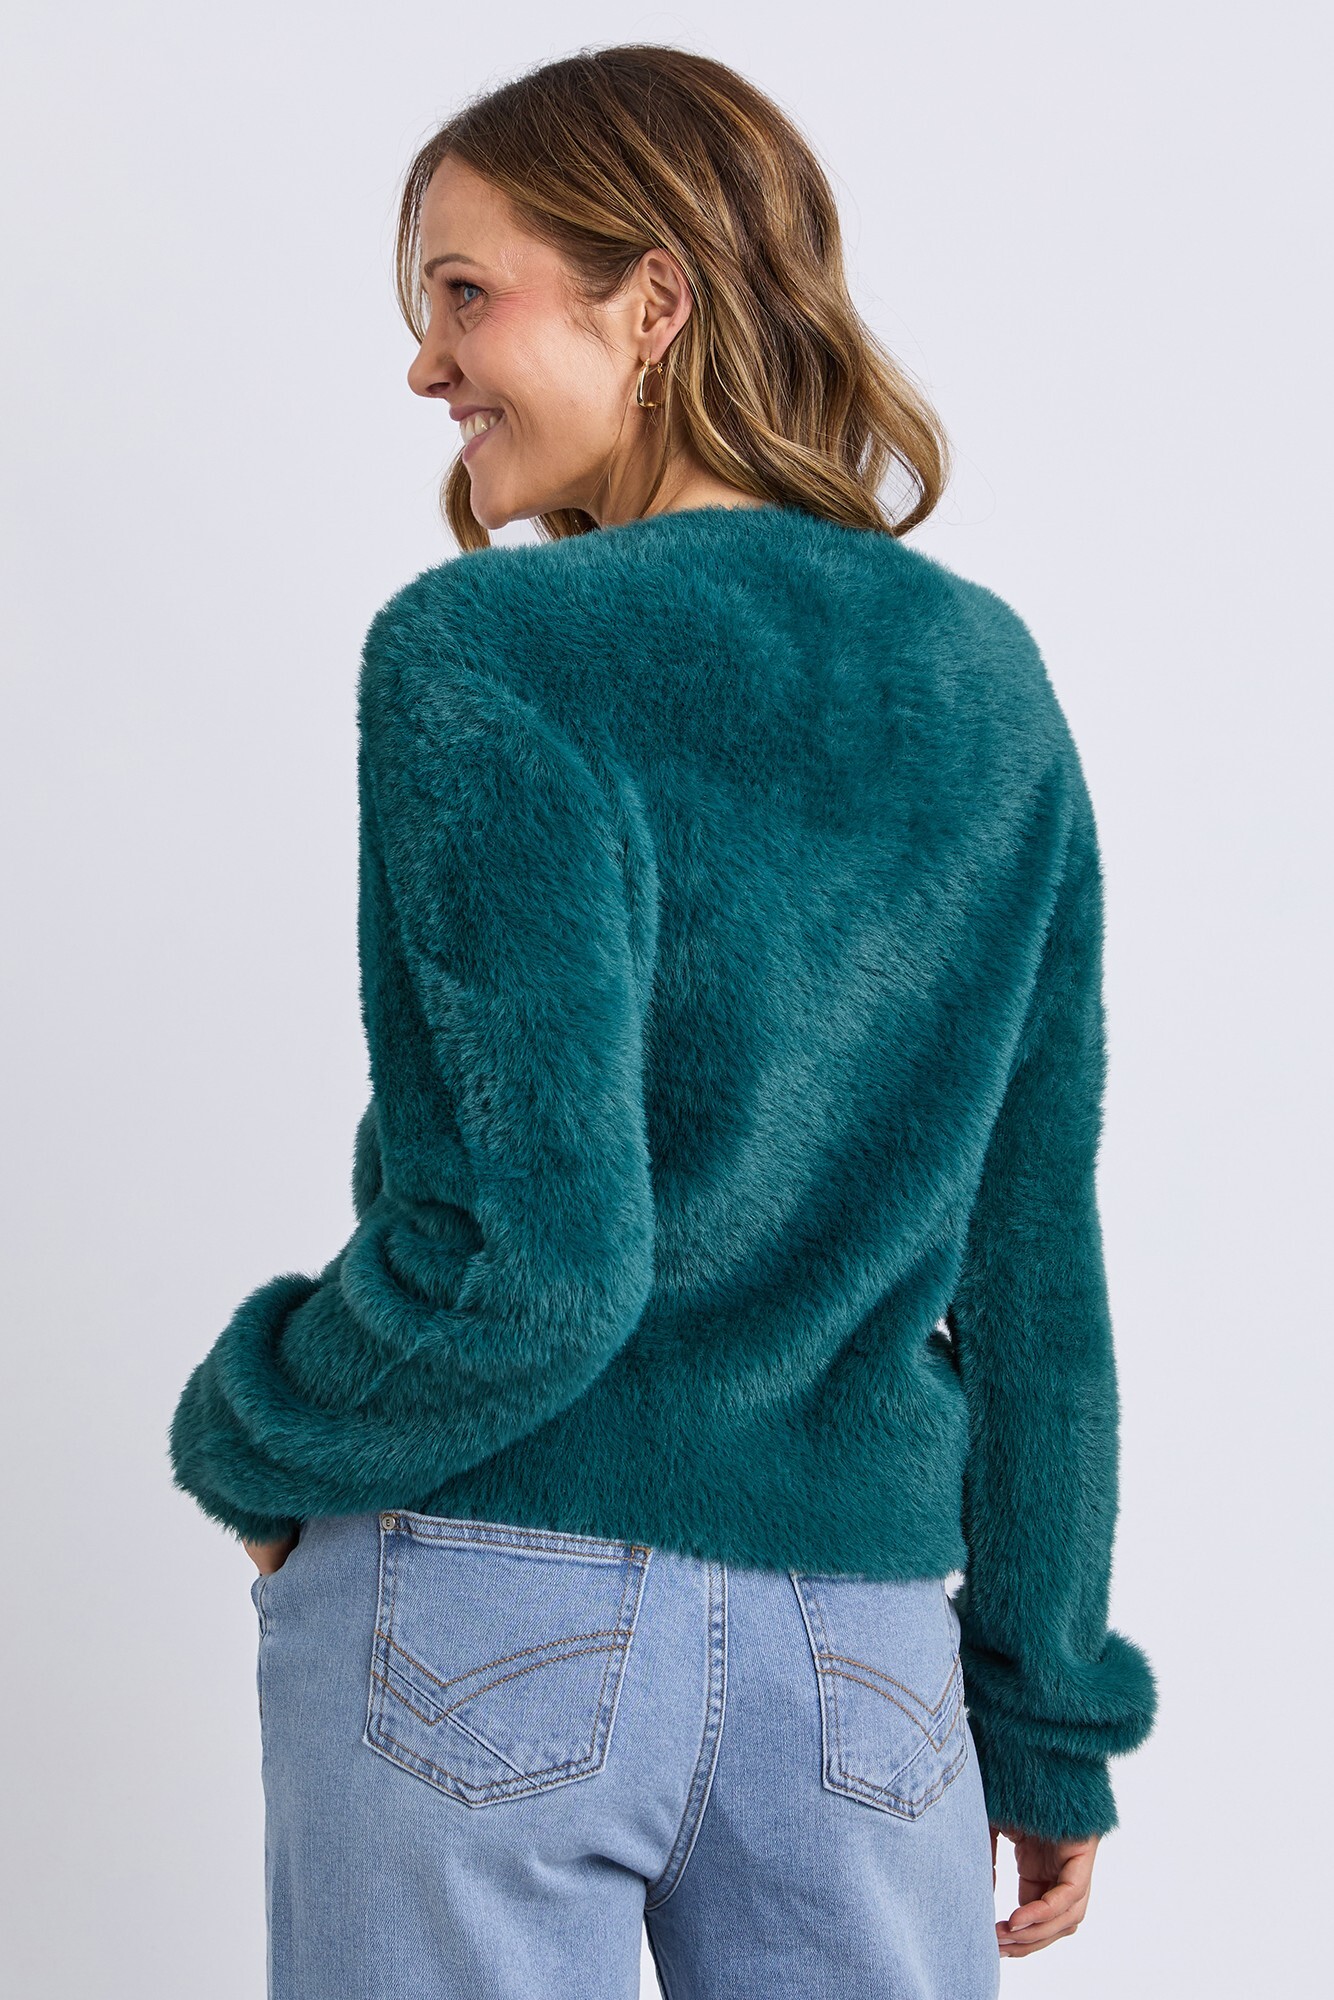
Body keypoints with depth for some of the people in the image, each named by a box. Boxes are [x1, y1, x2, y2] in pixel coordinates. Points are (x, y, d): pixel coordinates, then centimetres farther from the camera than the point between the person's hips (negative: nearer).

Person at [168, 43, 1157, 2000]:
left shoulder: (484, 659, -12)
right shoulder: (989, 677, 4)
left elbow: (534, 1258, -19)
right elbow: (1037, 1256, 6)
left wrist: (251, 1448, 1)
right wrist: (1051, 1721, 14)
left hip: (489, 1626, -4)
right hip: (862, 1660, 5)